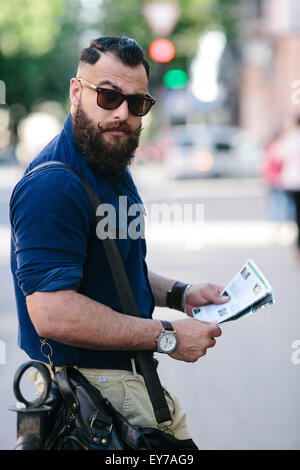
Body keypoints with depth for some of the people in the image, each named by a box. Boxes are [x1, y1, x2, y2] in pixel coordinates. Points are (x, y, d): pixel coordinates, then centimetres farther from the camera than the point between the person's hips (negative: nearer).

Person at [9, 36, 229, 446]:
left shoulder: (113, 171, 11)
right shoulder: (53, 185, -23)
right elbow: (53, 314, -31)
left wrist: (179, 294, 6)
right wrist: (167, 336, -22)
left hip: (132, 377, 10)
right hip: (91, 386, -10)